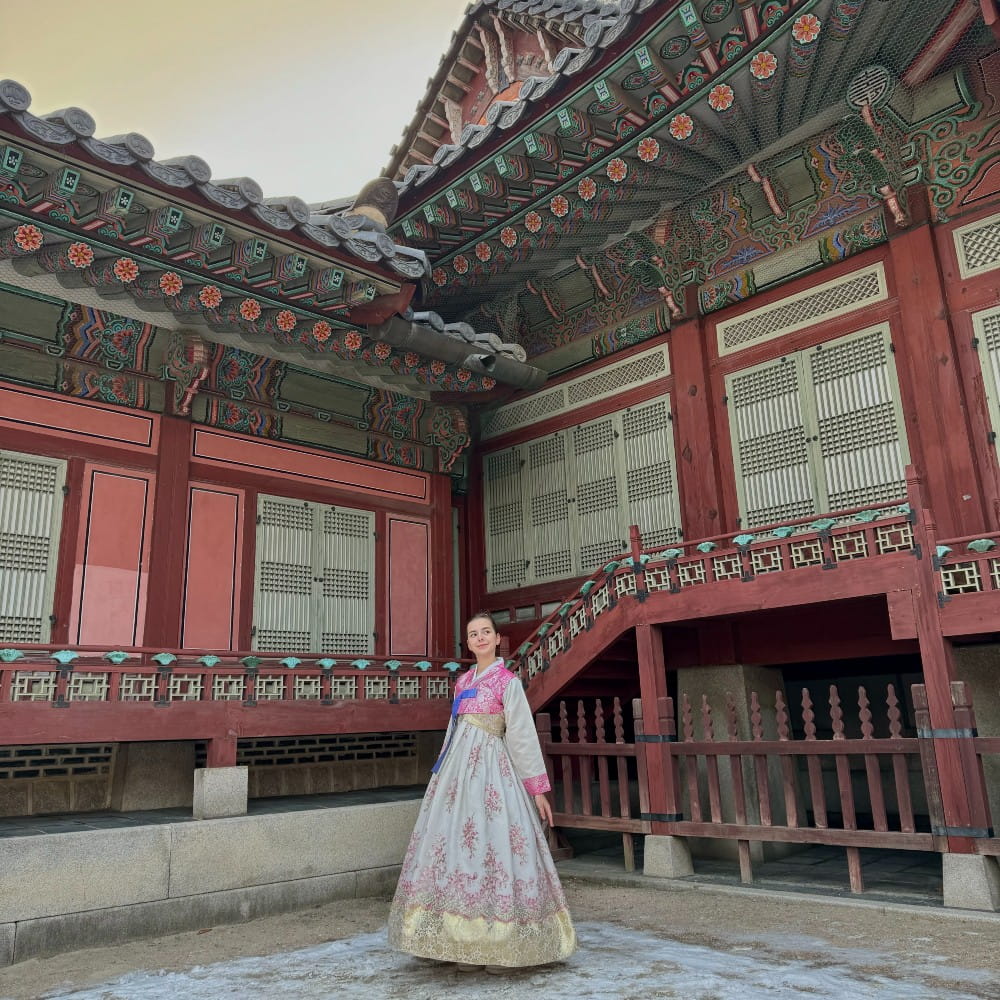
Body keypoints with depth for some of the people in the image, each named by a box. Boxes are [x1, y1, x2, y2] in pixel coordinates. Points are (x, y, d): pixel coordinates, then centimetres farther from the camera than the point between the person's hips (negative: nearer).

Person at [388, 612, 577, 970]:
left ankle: (502, 945, 5)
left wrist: (538, 788, -7)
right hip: (458, 768, 6)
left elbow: (523, 736, -5)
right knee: (455, 844, 4)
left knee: (492, 845, -7)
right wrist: (443, 774, 17)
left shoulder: (508, 682, -2)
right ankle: (468, 944, 13)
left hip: (491, 769, -6)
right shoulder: (463, 682, 15)